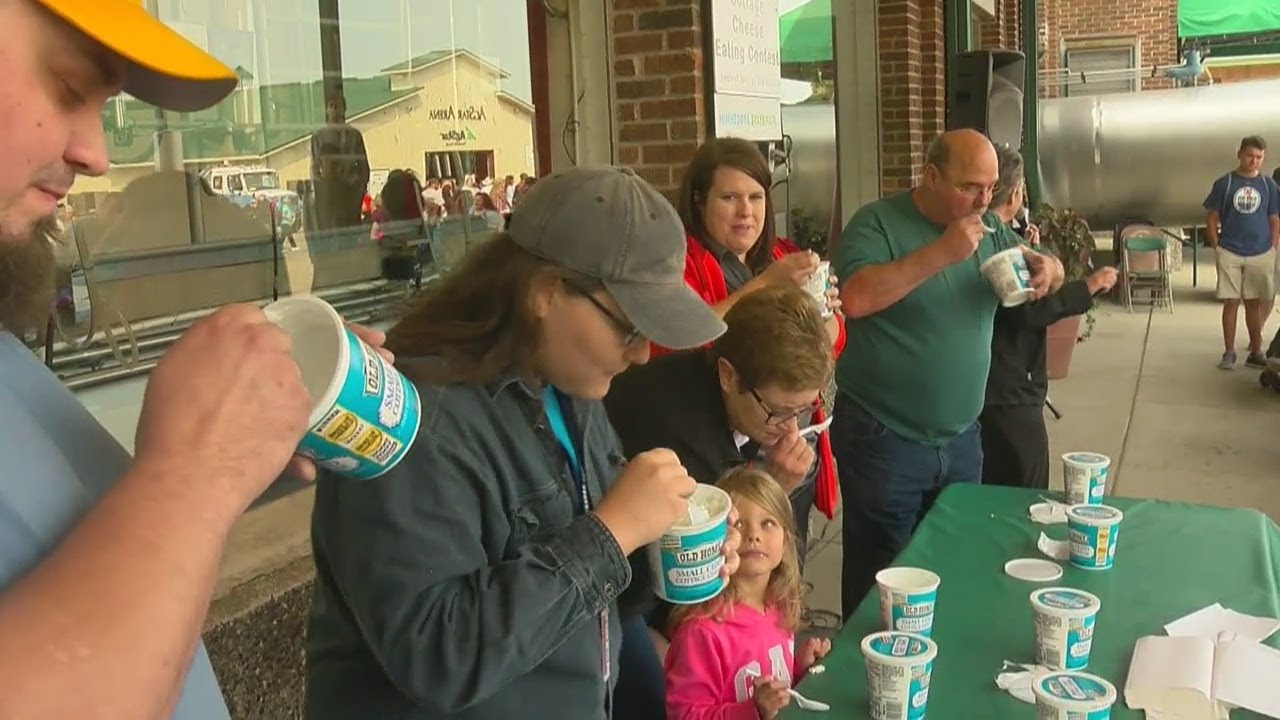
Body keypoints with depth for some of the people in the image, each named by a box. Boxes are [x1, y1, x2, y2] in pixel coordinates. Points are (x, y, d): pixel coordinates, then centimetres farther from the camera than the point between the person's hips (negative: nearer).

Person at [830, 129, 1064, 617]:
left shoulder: (987, 226, 7)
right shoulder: (878, 223, -12)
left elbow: (1049, 268, 17)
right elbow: (855, 298, -27)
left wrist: (1046, 268, -7)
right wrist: (940, 253, -28)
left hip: (962, 439, 6)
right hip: (884, 441, -6)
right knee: (880, 580, 6)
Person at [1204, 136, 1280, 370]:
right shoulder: (1224, 183, 0)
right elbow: (1212, 218, 3)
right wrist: (1217, 248, -4)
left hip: (1260, 255, 2)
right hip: (1230, 253, -2)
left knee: (1254, 304, 9)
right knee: (1231, 303, 1)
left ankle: (1255, 353, 17)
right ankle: (1229, 353, 8)